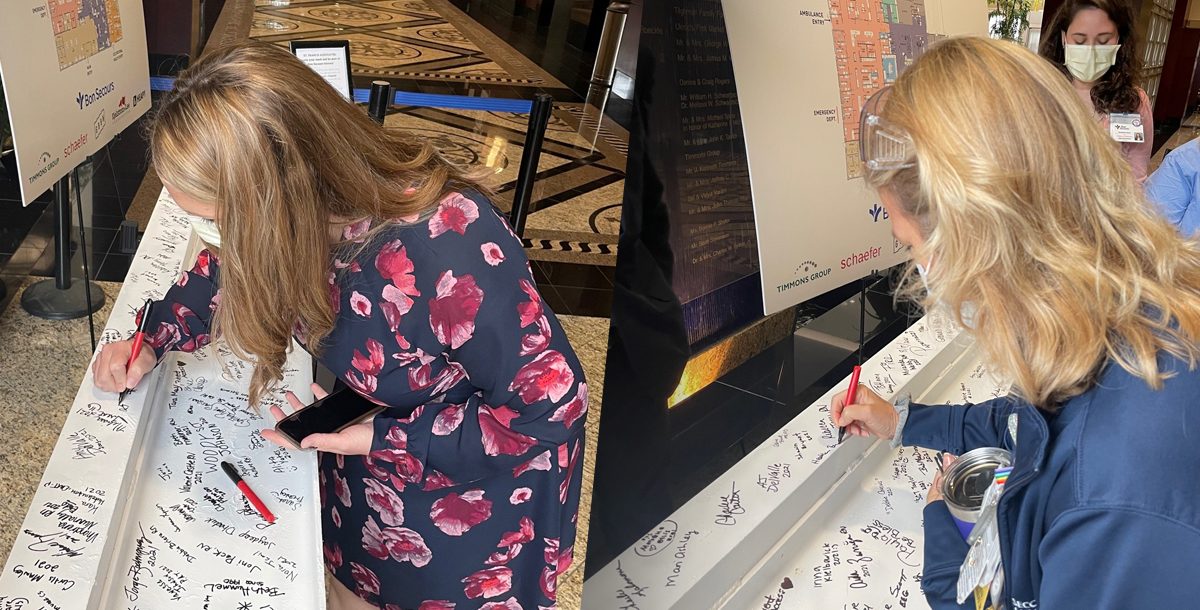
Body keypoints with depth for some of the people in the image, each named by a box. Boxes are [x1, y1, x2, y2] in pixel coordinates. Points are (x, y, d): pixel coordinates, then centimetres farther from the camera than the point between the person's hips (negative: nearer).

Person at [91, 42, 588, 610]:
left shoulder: (451, 256, -42)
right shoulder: (306, 207, -20)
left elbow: (551, 405, -30)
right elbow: (233, 269, 5)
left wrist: (379, 438, -28)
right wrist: (153, 339, -9)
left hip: (477, 477, -6)